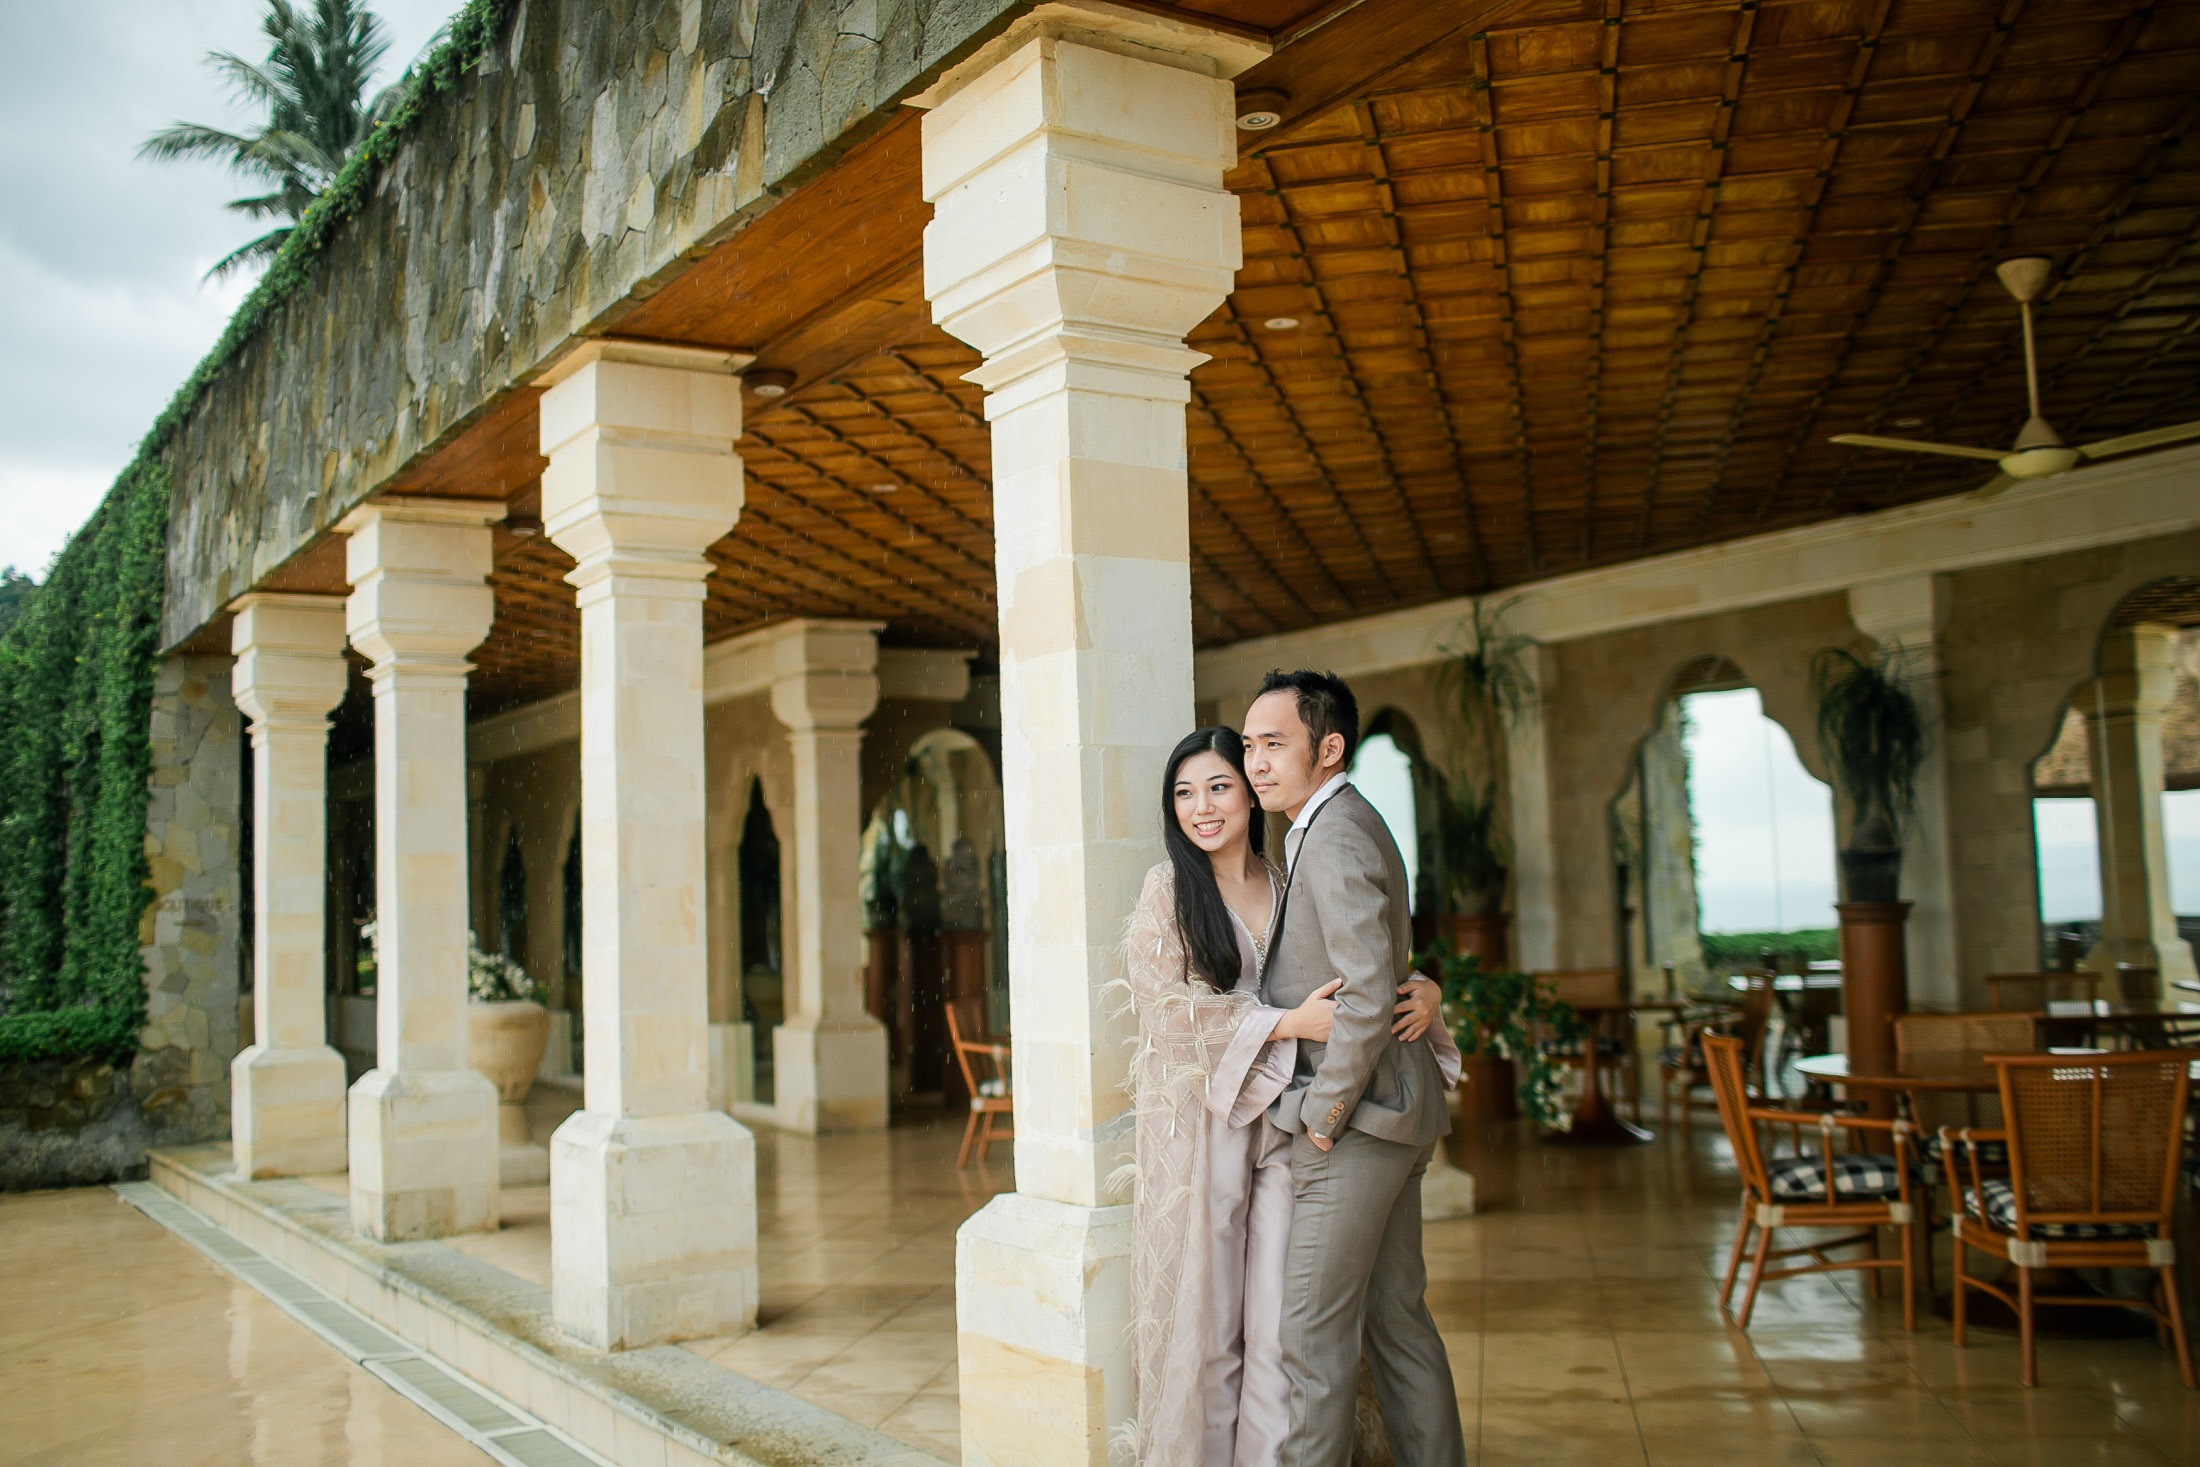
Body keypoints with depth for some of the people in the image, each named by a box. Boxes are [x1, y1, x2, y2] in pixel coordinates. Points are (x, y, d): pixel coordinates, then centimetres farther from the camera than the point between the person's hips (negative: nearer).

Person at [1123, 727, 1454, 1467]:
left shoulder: (1289, 887, 9)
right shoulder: (1167, 889, -1)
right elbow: (1175, 1004, -11)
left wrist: (1423, 989, -8)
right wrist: (1290, 1023, -20)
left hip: (1284, 1119, 3)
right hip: (1200, 1121, -3)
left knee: (1281, 1316, 3)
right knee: (1204, 1315, 3)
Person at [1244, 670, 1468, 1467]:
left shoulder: (1335, 838, -18)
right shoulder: (1343, 825, 14)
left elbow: (1368, 998, -26)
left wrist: (1324, 1111, -17)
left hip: (1353, 1129, -10)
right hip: (1391, 1116, 10)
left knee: (1314, 1336, -1)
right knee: (1397, 1318, 16)